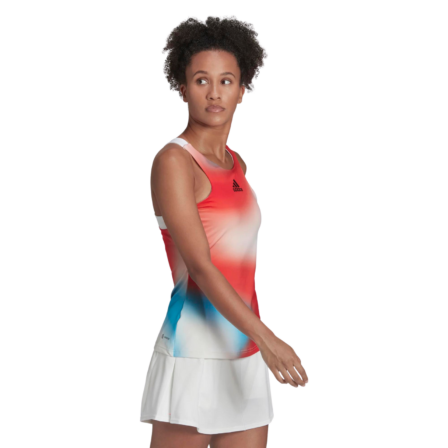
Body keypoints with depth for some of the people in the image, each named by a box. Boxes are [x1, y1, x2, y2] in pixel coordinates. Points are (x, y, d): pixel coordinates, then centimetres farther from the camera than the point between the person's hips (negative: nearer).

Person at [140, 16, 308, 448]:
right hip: (194, 352, -7)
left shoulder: (237, 165, 13)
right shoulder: (173, 161, -10)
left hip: (245, 357, 7)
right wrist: (266, 338, -25)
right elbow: (199, 265, -18)